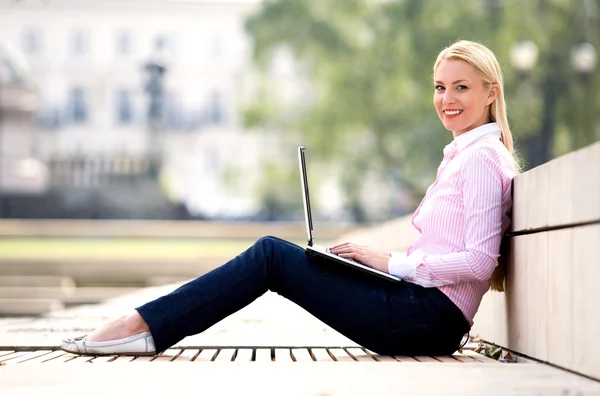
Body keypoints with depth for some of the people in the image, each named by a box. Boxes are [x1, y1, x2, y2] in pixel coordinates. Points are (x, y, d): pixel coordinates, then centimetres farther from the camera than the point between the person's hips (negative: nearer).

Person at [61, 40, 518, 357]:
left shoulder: (482, 157, -9)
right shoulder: (462, 155, 20)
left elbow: (479, 261, -19)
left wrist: (390, 261, -14)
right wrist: (376, 257, 9)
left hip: (430, 316, -9)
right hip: (426, 317, 9)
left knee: (272, 255, -9)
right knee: (273, 250, 3)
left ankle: (142, 326, -8)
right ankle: (145, 327, -1)